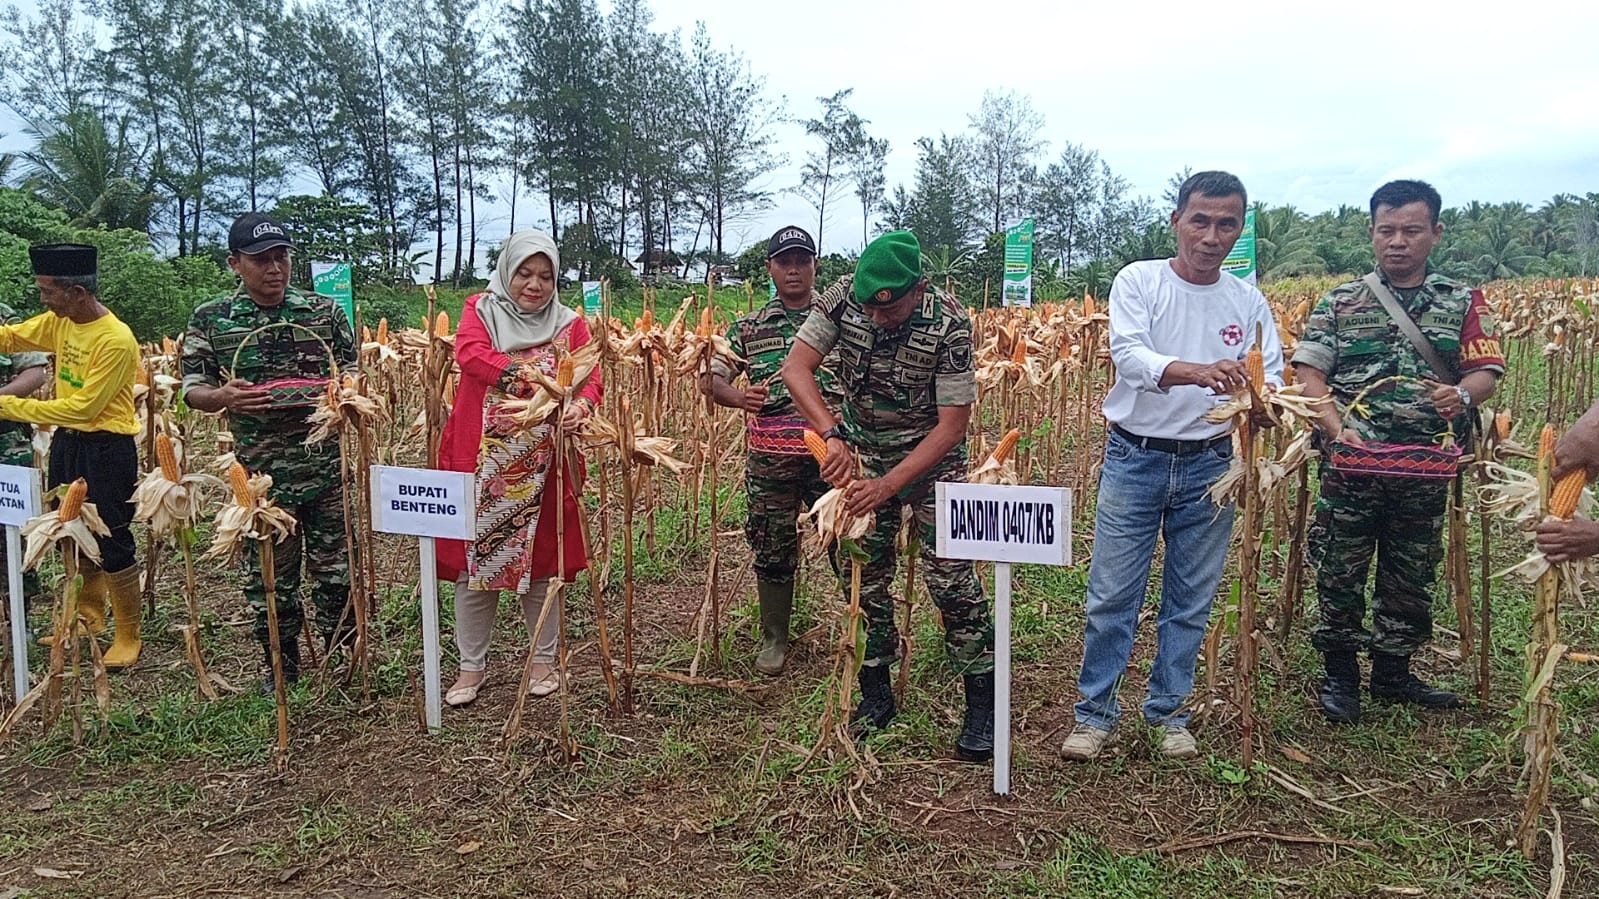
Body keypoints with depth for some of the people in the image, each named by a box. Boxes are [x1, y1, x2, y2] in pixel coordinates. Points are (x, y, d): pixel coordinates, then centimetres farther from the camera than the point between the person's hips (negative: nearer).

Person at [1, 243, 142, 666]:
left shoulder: (116, 340, -22)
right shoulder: (59, 322, 3)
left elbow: (82, 407, -21)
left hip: (106, 449, -8)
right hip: (67, 442, 9)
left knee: (113, 544, -2)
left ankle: (128, 637, 11)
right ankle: (89, 614, 39)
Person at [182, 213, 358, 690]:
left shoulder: (324, 310, 4)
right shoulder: (210, 319, 3)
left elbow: (354, 372, 12)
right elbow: (192, 390, 5)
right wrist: (222, 396, -18)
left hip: (327, 465, 0)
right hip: (260, 471, 0)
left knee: (336, 568, 6)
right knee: (270, 573, 10)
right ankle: (281, 664, 28)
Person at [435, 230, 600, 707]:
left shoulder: (569, 324, 7)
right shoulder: (480, 309, 5)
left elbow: (590, 377, -6)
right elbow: (470, 354, -15)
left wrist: (581, 404, -30)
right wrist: (522, 374, -32)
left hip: (542, 468, 1)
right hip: (482, 463, 0)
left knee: (541, 560, 8)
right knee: (474, 559, 5)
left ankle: (544, 659, 25)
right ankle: (472, 665, 20)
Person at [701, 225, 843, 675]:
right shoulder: (749, 327, 9)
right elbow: (710, 379, 7)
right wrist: (738, 397, -16)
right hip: (770, 456, 1)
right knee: (772, 549, 9)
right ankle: (774, 637, 27)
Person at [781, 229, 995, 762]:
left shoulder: (949, 324, -26)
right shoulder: (843, 297, -17)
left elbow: (953, 425, -24)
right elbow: (796, 366, -21)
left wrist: (889, 485, -31)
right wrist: (833, 434, -35)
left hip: (931, 453, -3)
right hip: (862, 450, 4)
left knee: (951, 577, -8)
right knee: (864, 576, 6)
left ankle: (982, 704, 5)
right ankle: (876, 694, 22)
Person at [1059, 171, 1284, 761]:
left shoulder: (1249, 302, 4)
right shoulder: (1139, 281, -5)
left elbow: (1271, 380, -4)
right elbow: (1129, 355, -22)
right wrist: (1198, 371, -40)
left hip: (1208, 466, 3)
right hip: (1135, 459, -3)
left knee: (1191, 601, 12)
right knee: (1112, 596, 2)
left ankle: (1168, 711, 28)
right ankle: (1094, 713, 17)